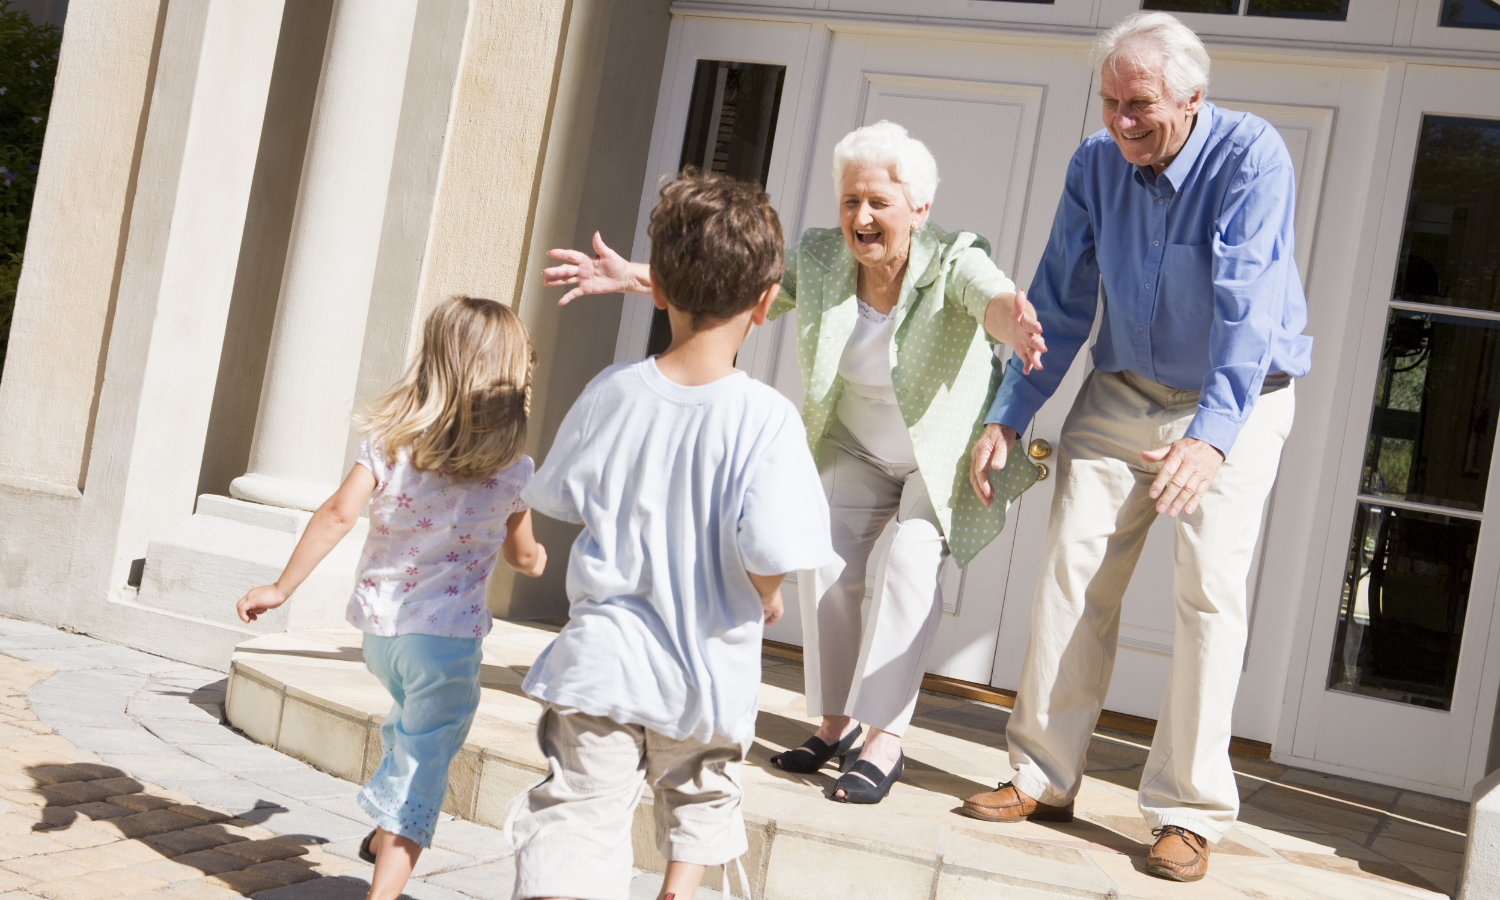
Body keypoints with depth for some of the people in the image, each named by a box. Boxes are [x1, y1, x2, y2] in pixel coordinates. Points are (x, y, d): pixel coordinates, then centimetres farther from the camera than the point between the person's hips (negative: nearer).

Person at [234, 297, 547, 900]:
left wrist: (282, 588, -7)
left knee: (412, 723, 32)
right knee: (423, 767, 3)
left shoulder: (389, 441, -4)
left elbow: (338, 515, -13)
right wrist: (537, 558, 28)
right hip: (448, 634, -4)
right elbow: (523, 557, 4)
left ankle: (384, 835, 42)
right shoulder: (512, 471, -7)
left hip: (379, 624, 4)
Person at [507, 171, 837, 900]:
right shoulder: (765, 418, -17)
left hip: (601, 662, 1)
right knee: (702, 800, 27)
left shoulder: (610, 392, -6)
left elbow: (558, 497, 8)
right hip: (708, 673, -1)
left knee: (576, 814, 1)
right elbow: (767, 550, -24)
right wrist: (767, 598, -1)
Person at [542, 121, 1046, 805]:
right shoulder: (818, 257, -13)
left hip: (949, 453, -4)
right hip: (859, 451, 5)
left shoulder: (952, 263, -27)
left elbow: (993, 297, -48)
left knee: (910, 563, -23)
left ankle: (886, 738, -16)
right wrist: (637, 279, -24)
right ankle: (835, 722, 6)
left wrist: (1015, 322, -73)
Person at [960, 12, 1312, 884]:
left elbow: (1247, 306, -32)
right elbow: (1059, 303, 1)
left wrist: (1211, 436, -43)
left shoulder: (1252, 155, -21)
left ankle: (1190, 812, -1)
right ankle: (1044, 778, 7)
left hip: (1235, 401, -4)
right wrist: (1009, 417, -6)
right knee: (1074, 567, -3)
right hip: (1123, 390, 4)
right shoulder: (1096, 165, -5)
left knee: (1210, 589, -10)